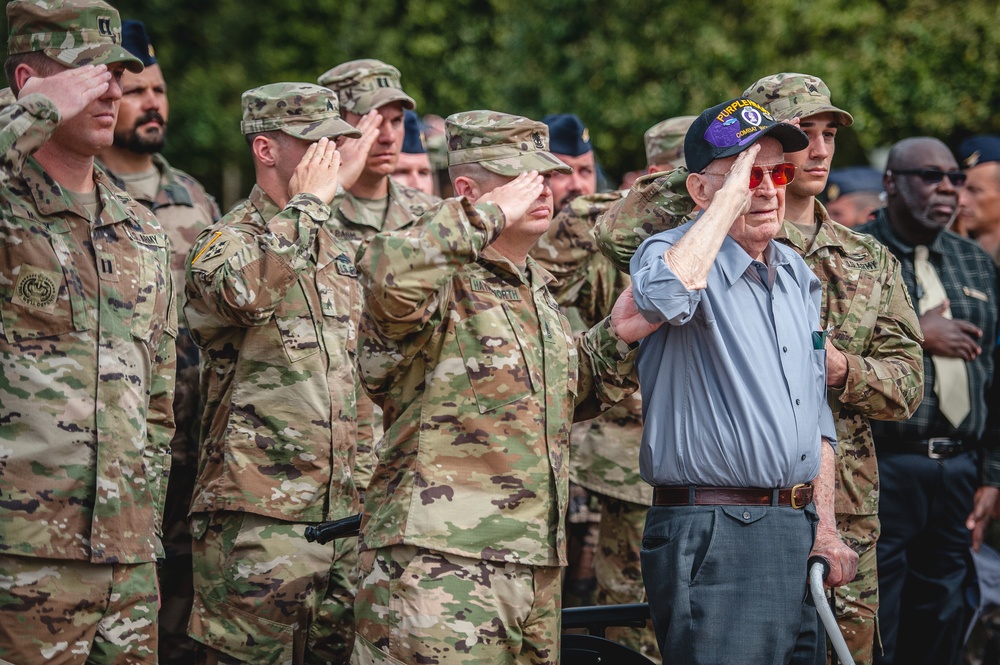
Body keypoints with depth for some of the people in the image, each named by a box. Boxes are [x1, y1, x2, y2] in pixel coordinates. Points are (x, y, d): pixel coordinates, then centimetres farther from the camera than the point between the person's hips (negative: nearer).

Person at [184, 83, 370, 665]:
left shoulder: (340, 248, 18)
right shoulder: (226, 239, -4)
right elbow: (245, 290, -29)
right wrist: (310, 202, -16)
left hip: (347, 510, 7)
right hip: (259, 513, -7)